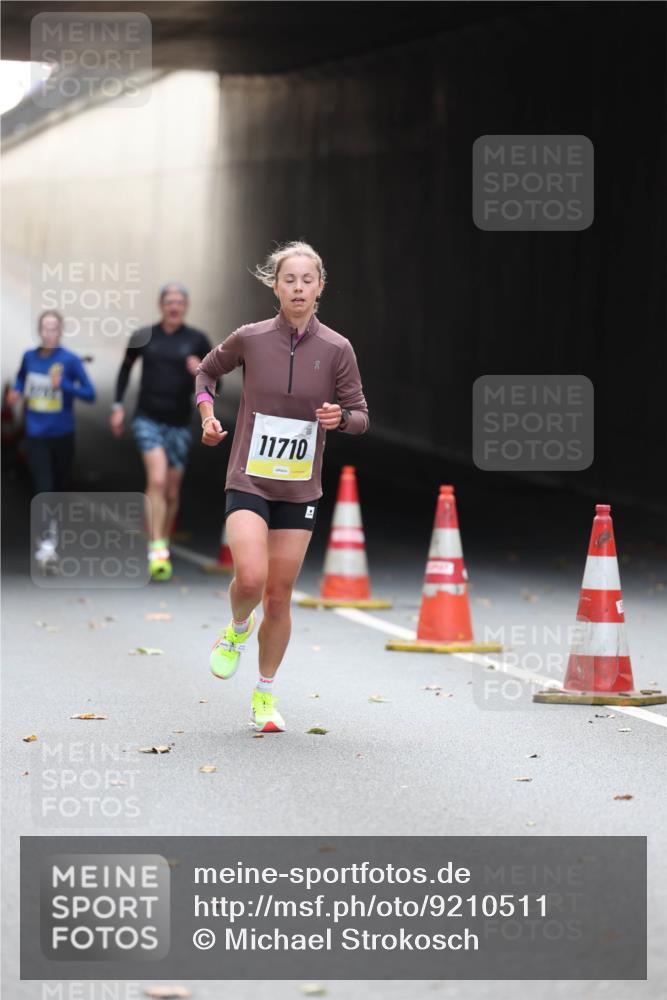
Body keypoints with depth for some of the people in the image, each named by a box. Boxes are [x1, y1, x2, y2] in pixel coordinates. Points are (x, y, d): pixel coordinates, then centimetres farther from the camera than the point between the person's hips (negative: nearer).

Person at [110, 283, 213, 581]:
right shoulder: (143, 337, 1)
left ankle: (163, 542, 33)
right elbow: (126, 368, 18)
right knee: (157, 479, -22)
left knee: (172, 492, 9)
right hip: (148, 419, -2)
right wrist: (118, 406, 11)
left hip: (179, 424, 2)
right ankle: (156, 552, -25)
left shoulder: (197, 340, 1)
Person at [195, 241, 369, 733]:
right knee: (251, 577, -22)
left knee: (279, 596, 6)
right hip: (248, 480, -1)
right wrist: (207, 412, 0)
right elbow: (208, 370, 15)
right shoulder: (250, 338, -5)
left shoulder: (337, 349, -4)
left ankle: (265, 694, 24)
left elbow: (362, 416, 2)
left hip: (300, 489, 1)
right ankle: (237, 629, 13)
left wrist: (341, 417, -20)